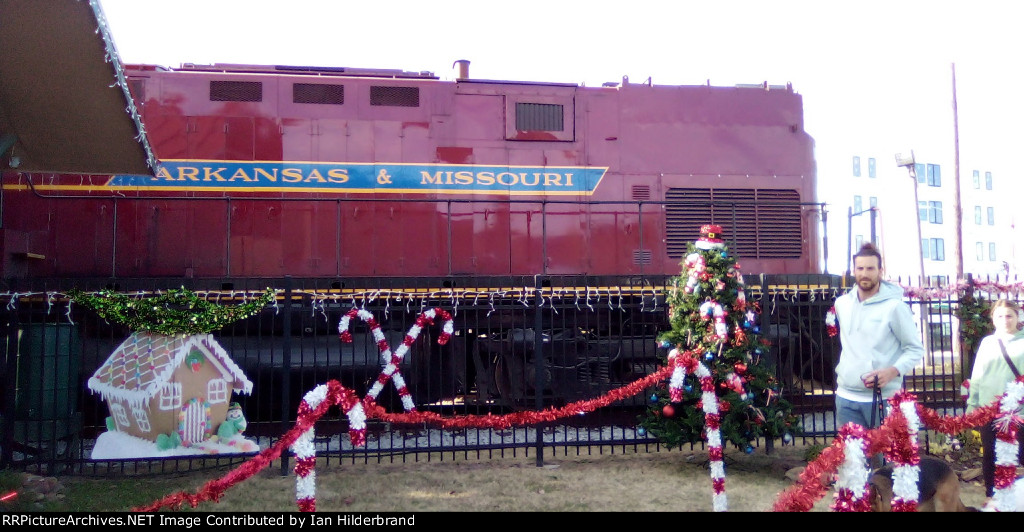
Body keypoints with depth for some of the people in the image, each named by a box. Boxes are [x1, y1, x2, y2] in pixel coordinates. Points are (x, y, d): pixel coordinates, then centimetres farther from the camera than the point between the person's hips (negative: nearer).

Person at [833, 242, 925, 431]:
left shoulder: (894, 306, -8)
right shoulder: (841, 304, 9)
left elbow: (915, 349, -5)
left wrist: (893, 371, -20)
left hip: (884, 399, -5)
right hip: (846, 396, 5)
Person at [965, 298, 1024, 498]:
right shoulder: (987, 342, 8)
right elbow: (977, 375, 10)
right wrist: (972, 404, 8)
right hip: (988, 409, 3)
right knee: (989, 455, 10)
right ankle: (991, 496, 21)